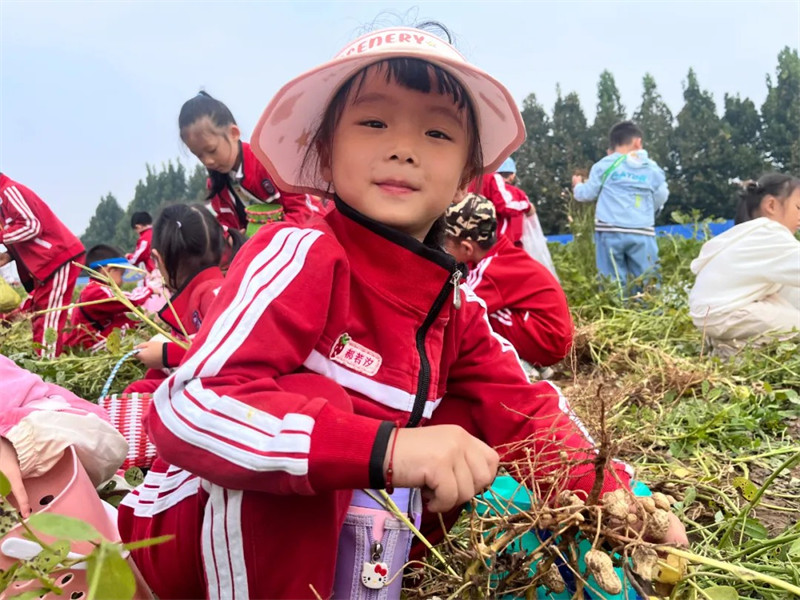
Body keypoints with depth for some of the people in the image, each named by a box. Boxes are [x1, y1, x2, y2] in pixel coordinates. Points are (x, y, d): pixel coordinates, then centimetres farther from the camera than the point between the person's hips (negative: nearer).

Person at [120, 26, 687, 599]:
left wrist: (610, 494, -12)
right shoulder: (300, 256, -24)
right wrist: (386, 448, -45)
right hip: (195, 535, -6)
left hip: (333, 537, 6)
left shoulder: (453, 304, -3)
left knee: (466, 415, -2)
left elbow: (524, 411, 3)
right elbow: (187, 407, -35)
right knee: (314, 399, -32)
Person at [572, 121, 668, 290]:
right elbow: (660, 199, 16)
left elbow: (587, 194, 7)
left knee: (612, 284, 1)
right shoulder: (653, 169, 10)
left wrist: (577, 186, 30)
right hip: (642, 233, 2)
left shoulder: (604, 165, 3)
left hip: (610, 231, -1)